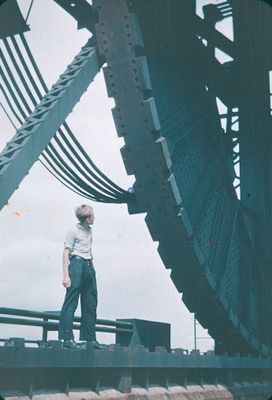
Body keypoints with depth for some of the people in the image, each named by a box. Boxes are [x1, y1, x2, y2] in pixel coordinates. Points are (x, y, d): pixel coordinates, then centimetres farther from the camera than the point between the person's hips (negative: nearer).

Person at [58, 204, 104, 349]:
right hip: (77, 264, -8)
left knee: (91, 304, 9)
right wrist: (66, 275, -16)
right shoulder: (73, 231, -4)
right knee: (71, 302, -8)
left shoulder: (89, 231, 18)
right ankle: (67, 338, -8)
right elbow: (66, 253, -8)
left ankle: (90, 339, 16)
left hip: (89, 266, 8)